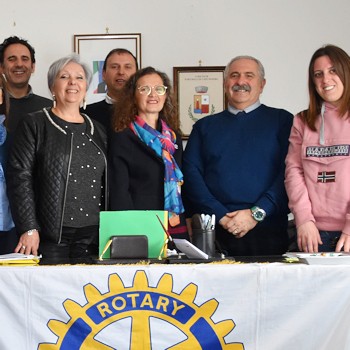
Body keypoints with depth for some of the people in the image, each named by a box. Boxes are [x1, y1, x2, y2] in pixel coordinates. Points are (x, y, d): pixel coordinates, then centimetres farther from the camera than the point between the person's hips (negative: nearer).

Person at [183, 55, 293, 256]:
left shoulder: (282, 120, 9)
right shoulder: (205, 126, 16)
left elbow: (290, 172, -2)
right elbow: (191, 174, 5)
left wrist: (256, 214, -12)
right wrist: (221, 216, -9)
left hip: (267, 229, -1)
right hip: (213, 231, 1)